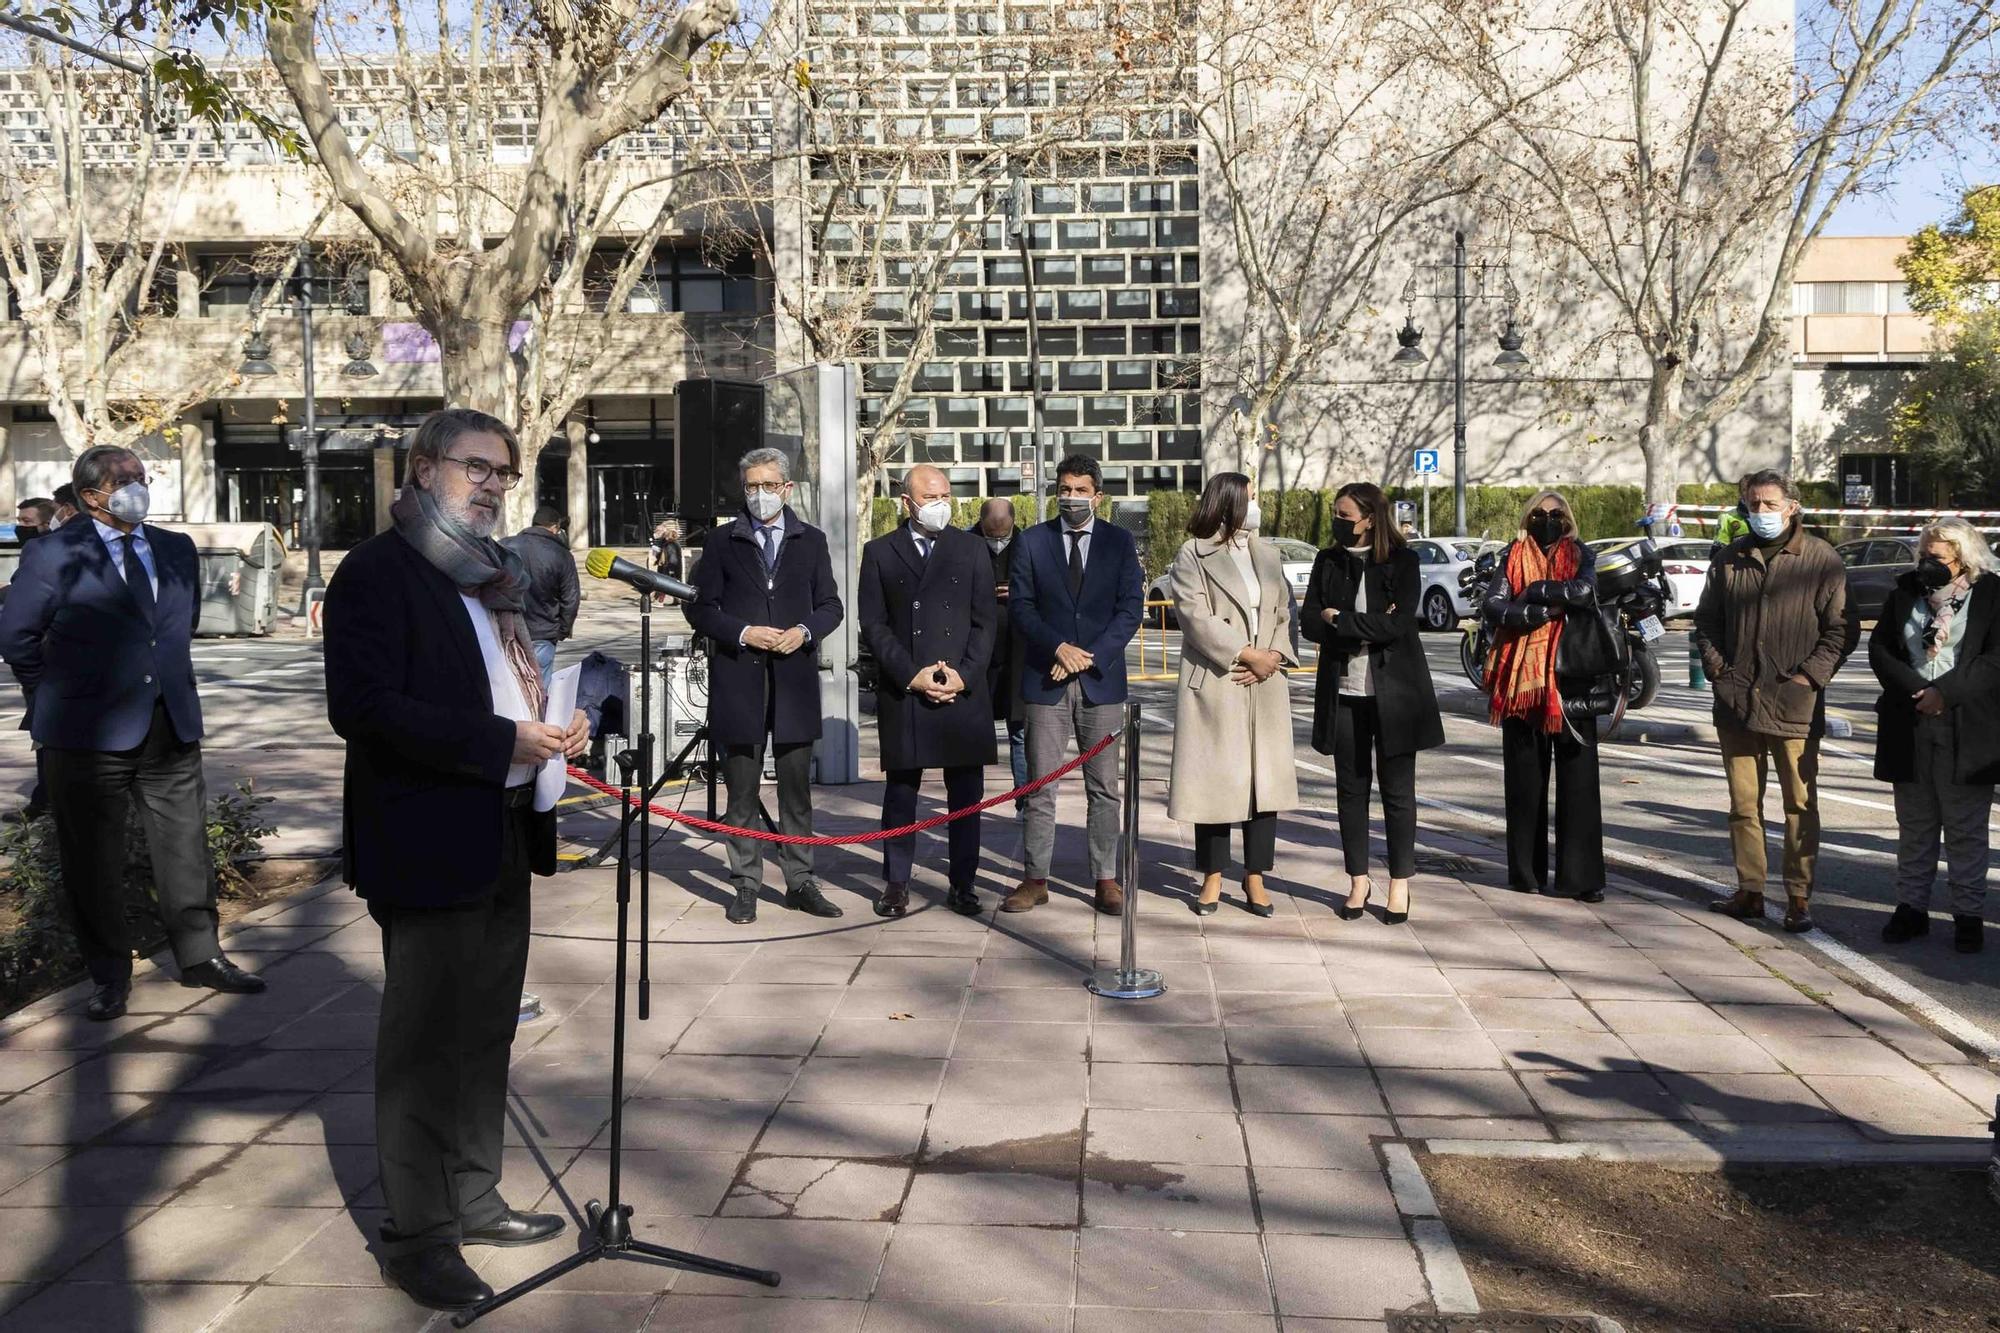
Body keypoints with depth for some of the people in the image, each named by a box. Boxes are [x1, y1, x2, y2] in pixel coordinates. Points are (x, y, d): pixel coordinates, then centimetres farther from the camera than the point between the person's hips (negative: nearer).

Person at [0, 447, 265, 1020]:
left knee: (185, 844, 7)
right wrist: (57, 693, 7)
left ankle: (200, 956, 19)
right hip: (89, 732, -4)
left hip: (172, 727, 4)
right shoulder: (53, 556, -4)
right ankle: (109, 976, 16)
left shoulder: (177, 550, 10)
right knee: (93, 858, 4)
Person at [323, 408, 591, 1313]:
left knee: (486, 1034, 16)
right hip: (428, 845, -8)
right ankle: (414, 1236, 13)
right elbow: (361, 705, -21)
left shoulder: (495, 575, 15)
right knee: (425, 1042, 1)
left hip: (504, 839, 8)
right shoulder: (377, 571, -11)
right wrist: (504, 742, -24)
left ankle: (472, 1201, 30)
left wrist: (558, 722, 1)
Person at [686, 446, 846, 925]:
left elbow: (830, 605, 10)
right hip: (739, 681, -1)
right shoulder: (722, 542, 5)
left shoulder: (812, 540, 10)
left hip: (795, 680, 1)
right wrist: (742, 633, -12)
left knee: (797, 789, 7)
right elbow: (700, 608, 3)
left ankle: (800, 882, 16)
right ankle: (745, 886, 13)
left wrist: (805, 631, -9)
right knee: (742, 792, 5)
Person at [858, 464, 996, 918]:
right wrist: (911, 675, -9)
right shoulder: (879, 552, 7)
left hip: (963, 690, 1)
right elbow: (873, 624, 2)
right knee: (901, 792, 4)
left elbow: (985, 621, 6)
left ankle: (962, 884, 13)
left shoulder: (972, 549, 10)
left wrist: (963, 675, -7)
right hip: (902, 693, -1)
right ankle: (896, 884, 14)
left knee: (966, 795, 4)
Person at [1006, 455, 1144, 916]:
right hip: (1045, 682, 0)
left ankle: (1105, 879, 11)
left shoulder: (1120, 542, 5)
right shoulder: (1032, 541, 5)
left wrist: (1089, 656, -11)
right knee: (1040, 787, 3)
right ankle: (1035, 880, 9)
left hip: (1101, 680, 0)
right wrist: (1059, 648, -14)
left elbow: (1130, 609, -1)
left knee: (1103, 788, 4)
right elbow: (1022, 607, 1)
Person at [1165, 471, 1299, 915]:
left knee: (1265, 778, 4)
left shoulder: (1266, 554, 15)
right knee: (1215, 779, 1)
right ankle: (1213, 877, 12)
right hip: (1214, 684, -4)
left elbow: (1285, 611, 11)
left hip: (1265, 684, 5)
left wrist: (1273, 655, -7)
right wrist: (1247, 655, -14)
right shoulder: (1193, 556, -2)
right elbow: (1196, 616, -11)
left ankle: (1255, 876, 13)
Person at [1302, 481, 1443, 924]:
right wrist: (1367, 628, -13)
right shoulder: (1328, 561, 6)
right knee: (1350, 787, 8)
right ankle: (1358, 881, 19)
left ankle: (1400, 883, 13)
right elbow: (1309, 623, -3)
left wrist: (1340, 619, -12)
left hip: (1392, 692, -3)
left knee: (1397, 788, 3)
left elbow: (1398, 624, -17)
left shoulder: (1402, 562, -4)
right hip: (1343, 691, 3)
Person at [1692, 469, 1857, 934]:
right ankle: (1750, 891, 17)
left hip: (1795, 706, -4)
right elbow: (1706, 619, 18)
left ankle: (1799, 898, 8)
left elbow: (1841, 628, -2)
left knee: (1800, 804, 1)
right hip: (1737, 701, 4)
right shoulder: (1730, 559, 11)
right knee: (1743, 803, 9)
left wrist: (1810, 675, -10)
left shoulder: (1821, 560, -1)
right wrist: (1716, 667, 6)